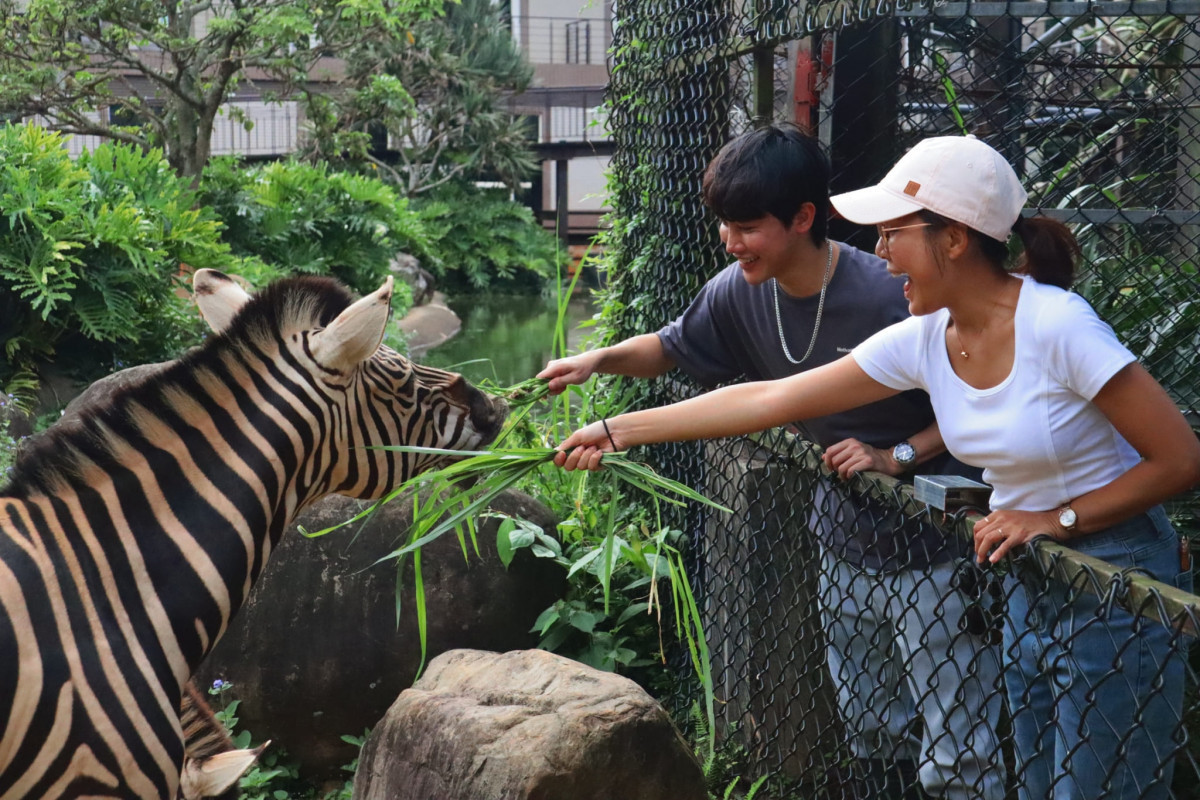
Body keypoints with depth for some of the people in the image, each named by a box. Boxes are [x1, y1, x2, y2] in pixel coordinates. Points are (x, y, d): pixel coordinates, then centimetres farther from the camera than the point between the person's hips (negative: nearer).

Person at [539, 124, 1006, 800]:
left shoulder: (890, 296, -25)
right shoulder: (741, 293, -7)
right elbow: (675, 348, 11)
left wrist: (898, 456, -25)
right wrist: (599, 359, -6)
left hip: (931, 548, -6)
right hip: (845, 548, 7)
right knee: (873, 736, 22)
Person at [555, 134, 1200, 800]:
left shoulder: (1057, 325, -23)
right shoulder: (923, 341, -5)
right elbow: (768, 399, -4)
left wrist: (1058, 518, -19)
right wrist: (617, 431, -4)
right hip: (1030, 587, 6)